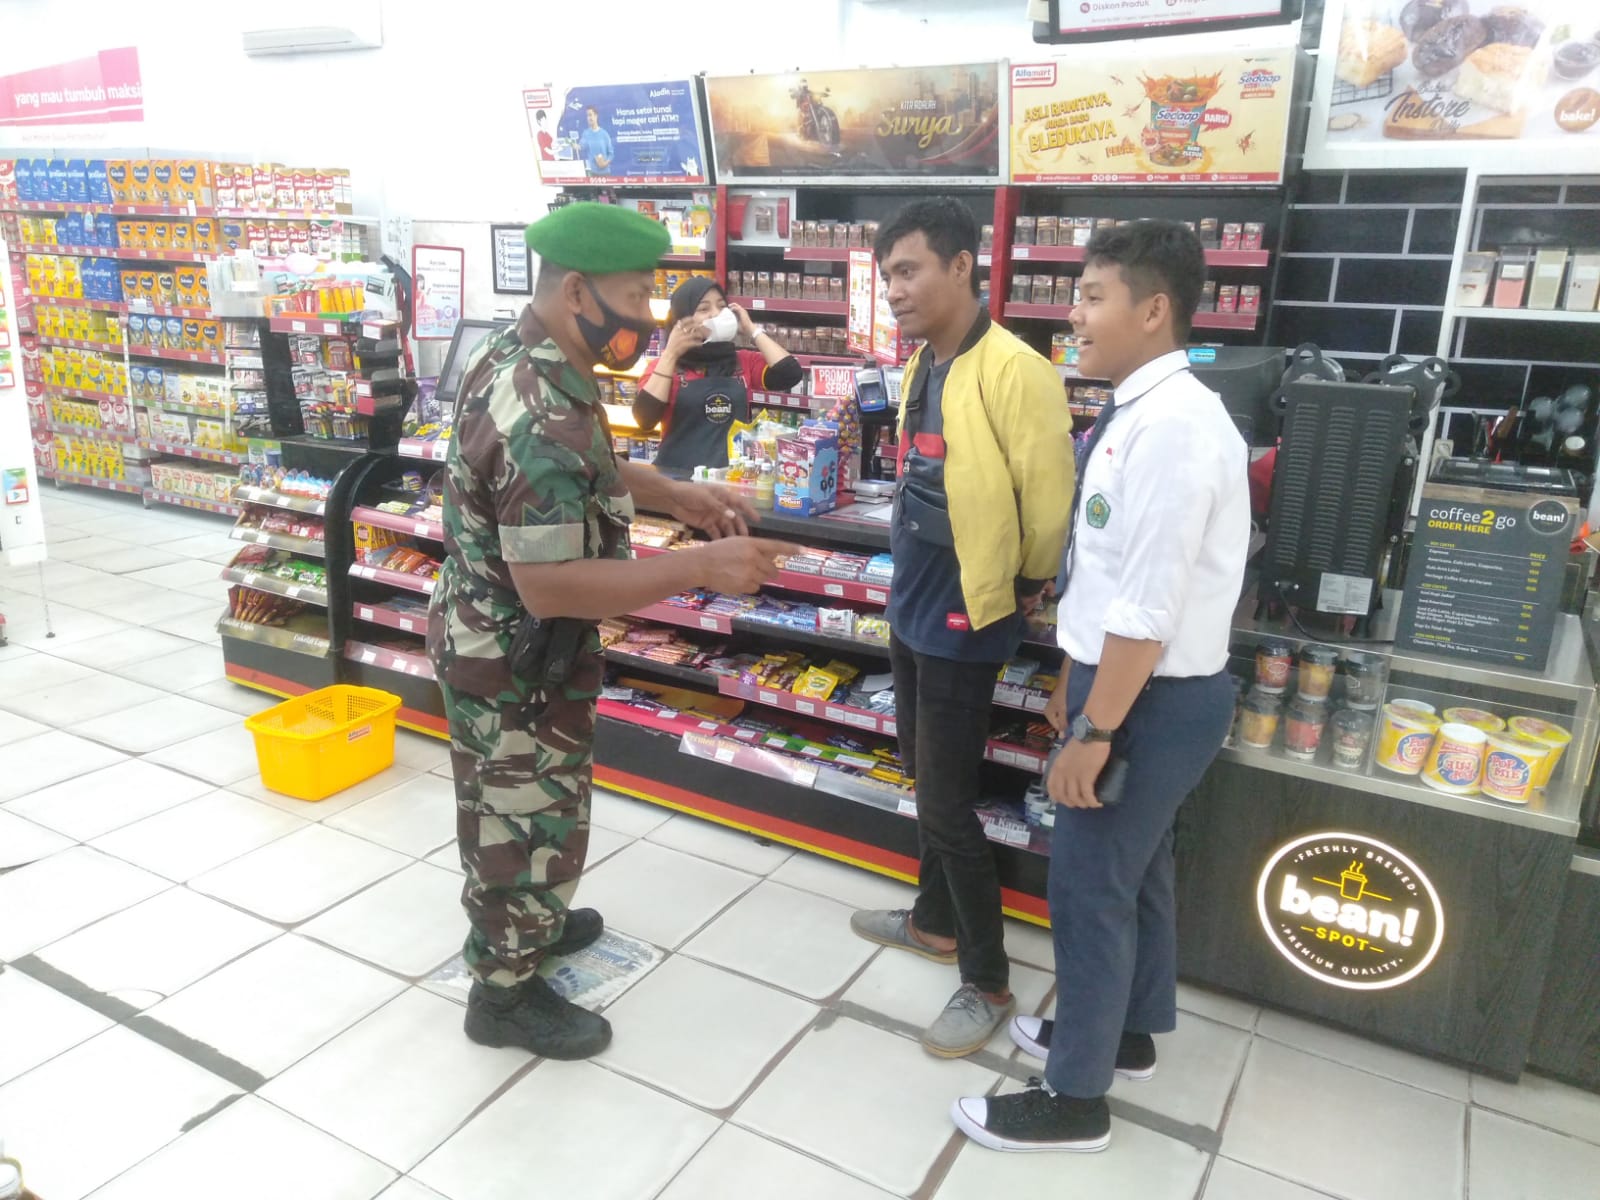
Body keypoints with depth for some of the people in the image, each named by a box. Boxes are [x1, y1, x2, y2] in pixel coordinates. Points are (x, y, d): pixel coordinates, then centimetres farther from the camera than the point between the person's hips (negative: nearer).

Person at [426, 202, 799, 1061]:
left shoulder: (517, 354, 1)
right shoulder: (543, 416, -33)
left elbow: (581, 474, 15)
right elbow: (550, 585, -34)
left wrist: (675, 496, 3)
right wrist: (702, 567, -30)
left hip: (488, 637, 10)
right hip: (517, 662, -10)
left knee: (506, 807, 27)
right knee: (531, 820, 10)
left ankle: (512, 924, 51)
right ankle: (505, 992, 31)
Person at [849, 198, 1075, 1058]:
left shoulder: (1012, 372, -22)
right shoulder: (922, 366, 6)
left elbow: (1051, 499, -19)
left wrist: (1024, 589, -5)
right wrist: (913, 575, 15)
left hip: (963, 618, -9)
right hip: (913, 604, 9)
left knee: (948, 803, 0)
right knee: (925, 781, 21)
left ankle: (988, 983, 18)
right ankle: (934, 922, 41)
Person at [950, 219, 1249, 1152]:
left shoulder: (1172, 426, -25)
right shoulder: (1143, 413, 7)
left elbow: (1148, 608, -27)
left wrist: (1094, 732, -21)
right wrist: (1075, 684, 19)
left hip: (1152, 700, -10)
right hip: (1137, 684, 10)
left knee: (1090, 885, 4)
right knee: (1135, 869, 23)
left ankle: (1076, 1100, 23)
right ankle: (1128, 1032, 45)